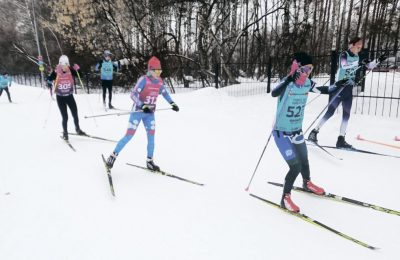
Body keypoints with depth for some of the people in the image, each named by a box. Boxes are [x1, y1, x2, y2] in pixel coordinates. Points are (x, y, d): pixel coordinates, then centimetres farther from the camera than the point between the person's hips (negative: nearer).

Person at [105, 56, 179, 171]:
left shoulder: (159, 81, 1)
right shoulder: (143, 79, -18)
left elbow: (164, 93, 19)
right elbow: (133, 95, -22)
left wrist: (172, 103, 11)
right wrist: (143, 106, -33)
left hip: (150, 113, 6)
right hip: (138, 111, -5)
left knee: (151, 136, 3)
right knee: (129, 136, -5)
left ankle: (149, 161, 16)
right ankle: (113, 156, 11)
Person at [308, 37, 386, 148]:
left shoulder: (358, 57, 13)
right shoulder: (344, 55, -8)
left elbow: (369, 66, 23)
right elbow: (344, 65, -28)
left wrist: (379, 60, 8)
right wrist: (359, 63, -36)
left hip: (349, 88, 7)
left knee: (346, 114, 3)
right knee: (330, 112, -8)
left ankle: (341, 139, 6)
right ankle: (314, 131, 2)